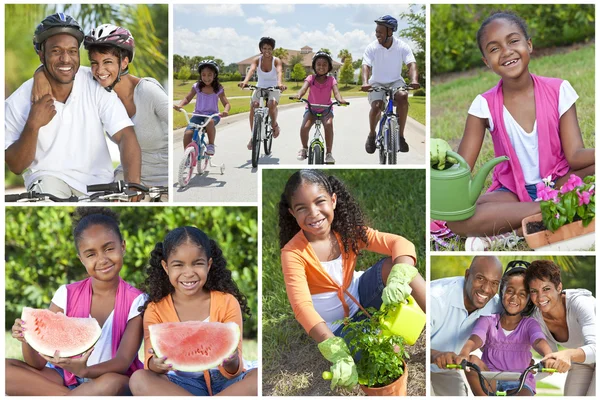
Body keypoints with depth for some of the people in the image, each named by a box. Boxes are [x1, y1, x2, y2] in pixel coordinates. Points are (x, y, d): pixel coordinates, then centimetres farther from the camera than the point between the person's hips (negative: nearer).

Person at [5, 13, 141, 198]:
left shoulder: (98, 85, -9)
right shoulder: (18, 102, -8)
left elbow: (126, 137, -19)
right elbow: (16, 166, -4)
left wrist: (133, 186, -36)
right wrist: (32, 126, -22)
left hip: (98, 182, 2)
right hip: (49, 177, -2)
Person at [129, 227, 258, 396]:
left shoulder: (227, 303, -2)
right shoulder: (155, 310, 1)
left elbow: (232, 372, -6)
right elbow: (152, 363, -9)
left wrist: (231, 362, -30)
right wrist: (157, 364, -33)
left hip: (224, 381, 0)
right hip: (181, 386, 0)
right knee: (139, 379, -27)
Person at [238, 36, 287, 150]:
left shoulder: (276, 61, -12)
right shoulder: (257, 60, -9)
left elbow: (279, 72, -32)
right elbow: (251, 70, -28)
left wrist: (280, 83, -54)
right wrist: (245, 81, -49)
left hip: (273, 89, -2)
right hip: (260, 88, 2)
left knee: (272, 104, -33)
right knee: (253, 106, -24)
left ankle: (274, 125, -2)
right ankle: (253, 135, -12)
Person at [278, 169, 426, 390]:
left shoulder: (349, 231, -12)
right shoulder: (293, 253, -23)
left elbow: (401, 243, -23)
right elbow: (302, 306, -36)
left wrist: (398, 278, -47)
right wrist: (337, 353, -51)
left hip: (359, 297, 3)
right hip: (330, 324, -3)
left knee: (395, 263, -22)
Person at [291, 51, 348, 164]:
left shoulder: (331, 80, -3)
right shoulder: (311, 78, -4)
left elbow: (336, 92, -18)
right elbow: (304, 88, -21)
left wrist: (340, 99, -42)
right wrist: (298, 95, -46)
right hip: (311, 108, 0)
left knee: (329, 124, -33)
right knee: (304, 127, -27)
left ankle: (329, 153, -19)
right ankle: (304, 148, 4)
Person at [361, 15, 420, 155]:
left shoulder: (402, 46, -8)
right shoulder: (371, 48, -9)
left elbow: (411, 64, -18)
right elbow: (366, 66, -20)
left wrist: (414, 80, -39)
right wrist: (365, 82, -40)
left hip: (395, 82, 0)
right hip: (377, 83, 0)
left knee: (403, 97, -33)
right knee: (376, 106, -28)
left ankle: (400, 136, -21)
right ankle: (371, 135, 0)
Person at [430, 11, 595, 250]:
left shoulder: (558, 90, -6)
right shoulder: (485, 105, -6)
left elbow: (575, 155, -11)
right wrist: (443, 157, -35)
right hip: (512, 192, 0)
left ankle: (510, 233, -28)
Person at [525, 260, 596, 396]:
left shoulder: (579, 303, -33)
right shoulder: (536, 318, -18)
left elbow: (595, 348, -47)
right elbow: (552, 361, -8)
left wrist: (569, 354, -66)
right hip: (582, 362, 5)